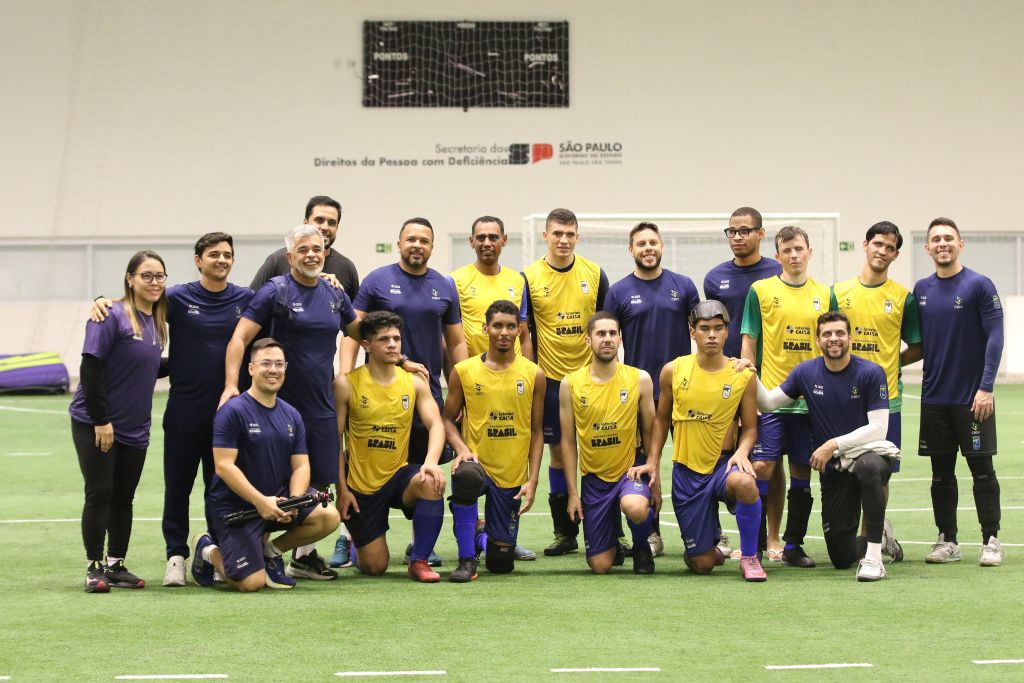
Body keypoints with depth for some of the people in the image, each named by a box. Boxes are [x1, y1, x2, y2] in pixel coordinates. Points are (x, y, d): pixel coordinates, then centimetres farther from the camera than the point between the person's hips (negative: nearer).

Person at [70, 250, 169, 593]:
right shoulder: (112, 317, -14)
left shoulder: (155, 322, 9)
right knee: (99, 494, -4)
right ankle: (95, 568, 4)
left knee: (123, 497, 10)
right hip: (95, 425, -7)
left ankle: (116, 565, 18)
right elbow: (91, 369, -17)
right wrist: (101, 420, -19)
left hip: (134, 429, 7)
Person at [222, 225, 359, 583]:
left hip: (321, 406, 6)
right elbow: (239, 338, -13)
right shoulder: (275, 292, -8)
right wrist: (231, 385, -24)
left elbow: (360, 332, 26)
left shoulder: (335, 295, 10)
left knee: (318, 483, 8)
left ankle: (304, 555, 18)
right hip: (282, 404, -6)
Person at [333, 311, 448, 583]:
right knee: (375, 567, -3)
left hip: (399, 475, 2)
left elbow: (435, 425, -7)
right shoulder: (346, 384, -6)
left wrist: (431, 461, -27)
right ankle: (356, 545, 37)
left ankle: (419, 561, -17)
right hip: (361, 485, -2)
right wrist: (342, 489, -8)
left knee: (432, 483, -34)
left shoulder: (414, 383, 2)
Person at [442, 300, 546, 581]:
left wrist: (532, 481, -3)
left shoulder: (533, 374, 1)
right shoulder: (464, 371, -1)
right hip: (477, 463, -1)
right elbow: (448, 418, 6)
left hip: (512, 476, 1)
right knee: (465, 476, -41)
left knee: (501, 563, 4)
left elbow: (536, 431, 5)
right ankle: (467, 560, -22)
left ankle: (482, 537, 43)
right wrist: (461, 448, -15)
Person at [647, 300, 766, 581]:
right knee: (701, 565, -1)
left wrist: (742, 452, -16)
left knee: (744, 483, -41)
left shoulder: (743, 376, -4)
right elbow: (662, 419, 13)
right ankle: (711, 547, 40)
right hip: (687, 470, 1)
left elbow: (750, 427, 4)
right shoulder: (673, 370, 0)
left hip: (723, 463, -1)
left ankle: (749, 557, -17)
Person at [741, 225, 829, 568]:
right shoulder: (761, 290, 1)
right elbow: (748, 343, 2)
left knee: (802, 471, 6)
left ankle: (793, 545, 16)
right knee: (761, 467, -8)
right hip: (769, 395, -3)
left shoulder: (824, 295, 9)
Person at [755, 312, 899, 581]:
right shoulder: (806, 372, 3)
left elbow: (878, 427, -13)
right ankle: (882, 534, 38)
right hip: (832, 469, 4)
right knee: (842, 558, 2)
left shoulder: (871, 372, -9)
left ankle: (873, 555, -32)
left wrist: (835, 444, -20)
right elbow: (768, 403, 6)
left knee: (868, 467, -44)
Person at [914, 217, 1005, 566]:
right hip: (934, 397, 4)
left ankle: (990, 541, 7)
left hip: (973, 398, -4)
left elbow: (994, 337, -10)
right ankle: (947, 541, 15)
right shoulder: (921, 289, 8)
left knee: (982, 469, 0)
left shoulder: (979, 286, -6)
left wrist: (986, 387, -15)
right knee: (941, 472, 8)